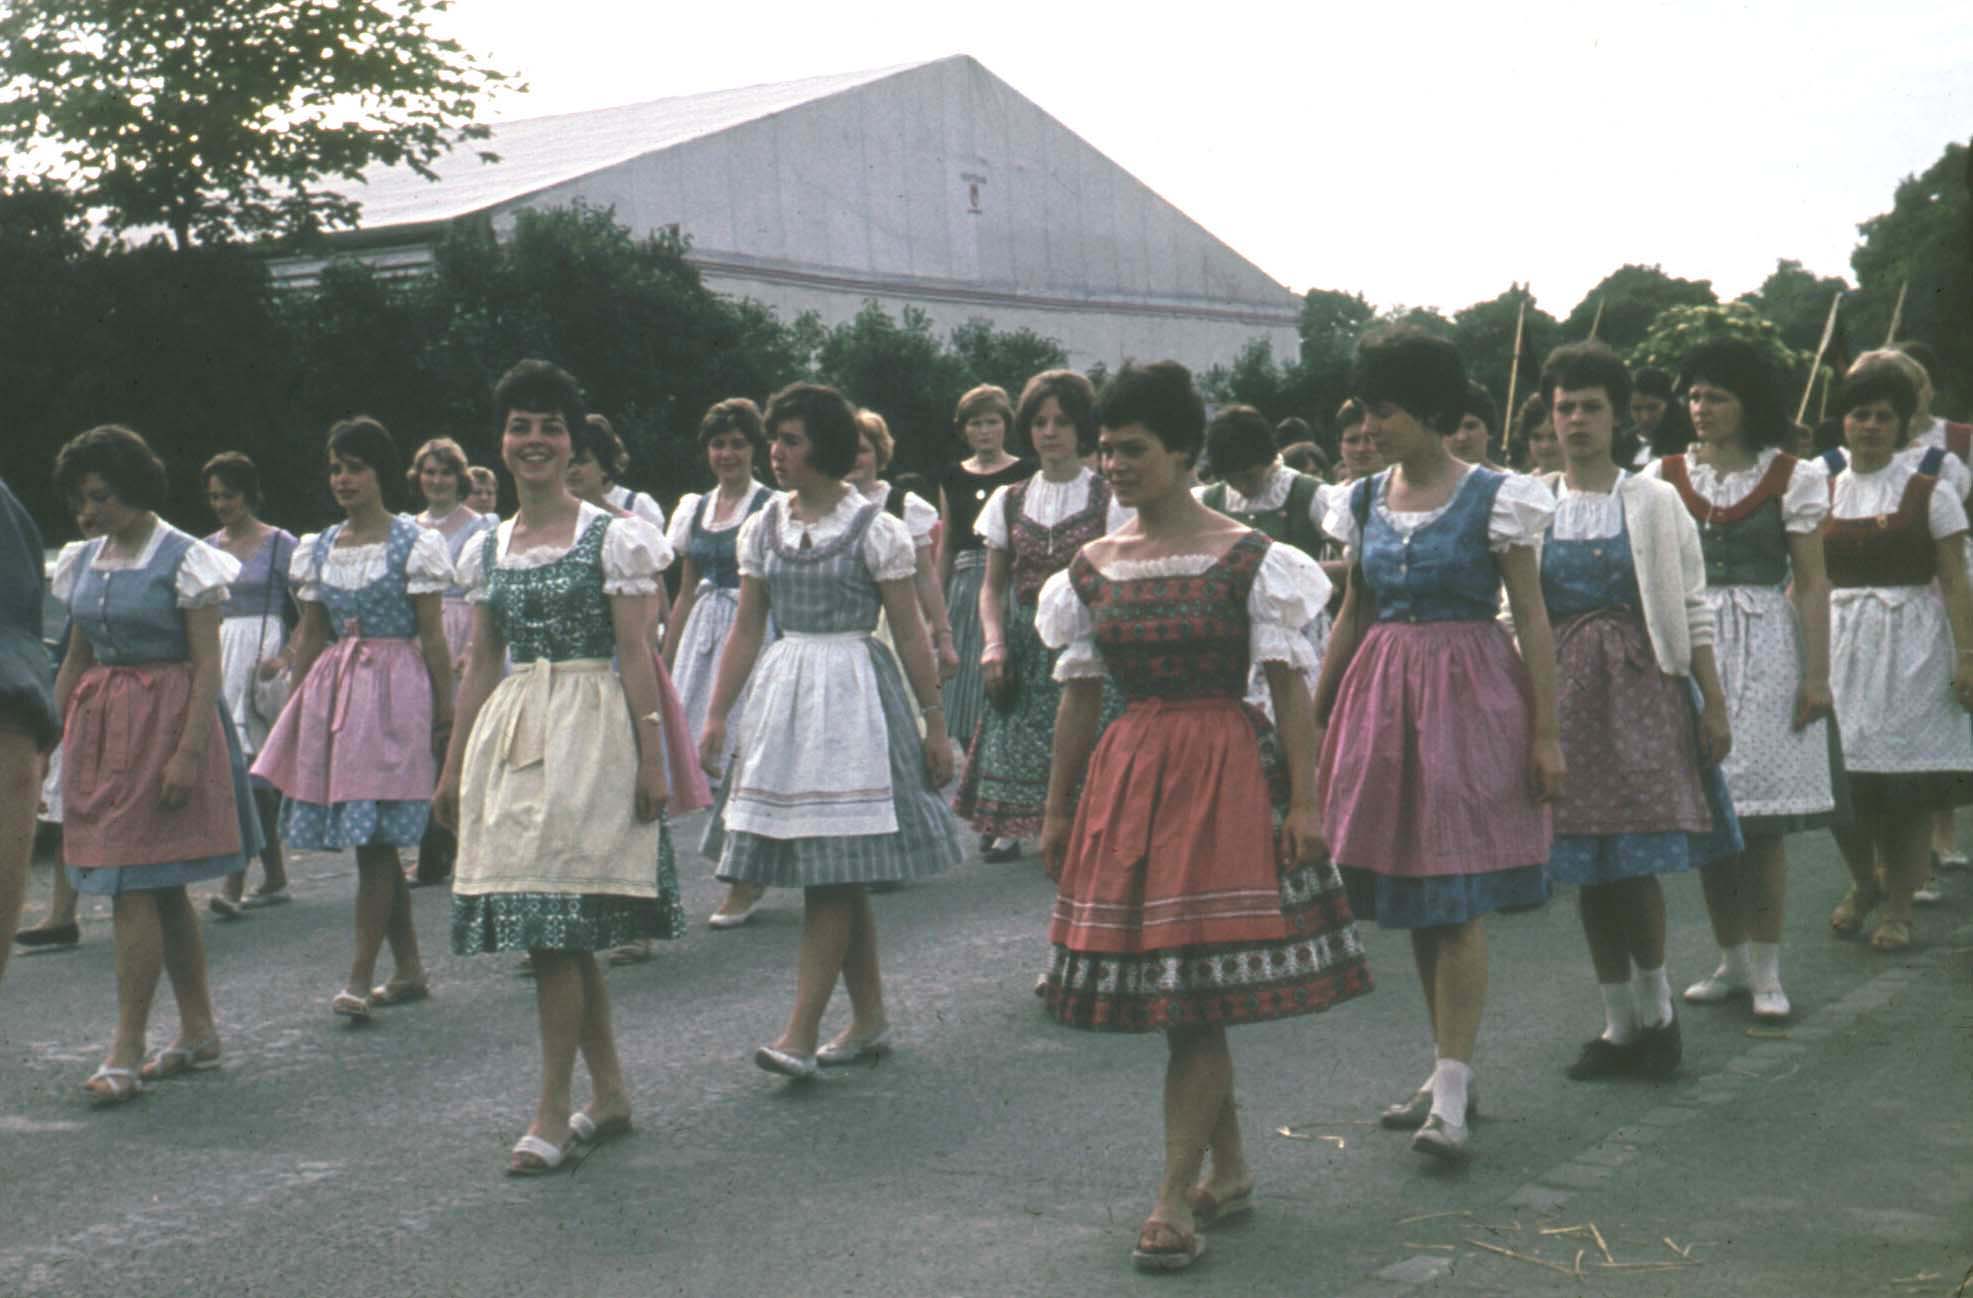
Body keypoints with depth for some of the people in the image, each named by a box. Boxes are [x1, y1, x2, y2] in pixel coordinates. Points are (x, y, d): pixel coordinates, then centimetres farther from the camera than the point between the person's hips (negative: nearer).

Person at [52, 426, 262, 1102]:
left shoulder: (185, 558, -8)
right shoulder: (89, 560, 12)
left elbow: (208, 666, -12)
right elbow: (75, 660, 18)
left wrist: (188, 753, -19)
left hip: (166, 722, -7)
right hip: (100, 728, 7)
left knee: (134, 887, -10)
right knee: (162, 889, 11)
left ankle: (127, 1052, -6)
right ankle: (199, 1031, 20)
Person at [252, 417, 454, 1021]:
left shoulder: (414, 543, -2)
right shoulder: (318, 549, 13)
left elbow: (433, 636, -3)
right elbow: (309, 637, 16)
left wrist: (445, 713, -6)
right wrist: (295, 711, 11)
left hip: (394, 690, -5)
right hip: (333, 690, 5)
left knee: (374, 838, -10)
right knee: (374, 843, 7)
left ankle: (360, 978, -8)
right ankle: (408, 971, 17)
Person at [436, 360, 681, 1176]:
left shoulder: (613, 539, -3)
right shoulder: (485, 552, 12)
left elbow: (637, 655, -6)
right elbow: (481, 665, 16)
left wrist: (652, 757, -12)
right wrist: (454, 766, 15)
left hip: (589, 733, -6)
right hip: (508, 738, 6)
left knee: (554, 926, -9)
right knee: (561, 932, 8)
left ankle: (554, 1111, -1)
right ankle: (610, 1094, 20)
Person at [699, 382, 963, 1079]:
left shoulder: (874, 529, -5)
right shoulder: (763, 528, 9)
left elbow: (910, 633, -3)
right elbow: (745, 630, 12)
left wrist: (935, 724, -4)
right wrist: (716, 717, 8)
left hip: (852, 695, -5)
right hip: (782, 695, 5)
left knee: (832, 870, -9)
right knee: (838, 875, 9)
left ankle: (801, 1033, -10)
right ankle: (869, 1019, 20)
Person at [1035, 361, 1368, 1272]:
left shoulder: (1246, 558, -4)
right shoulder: (1092, 568, 8)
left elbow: (1289, 685, -4)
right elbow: (1079, 695, 13)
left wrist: (1304, 799, -10)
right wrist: (1057, 811, 14)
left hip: (1226, 773, -5)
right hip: (1126, 777, 5)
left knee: (1198, 986, -8)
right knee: (1180, 994, 9)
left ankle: (1176, 1197, -3)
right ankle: (1230, 1168, 25)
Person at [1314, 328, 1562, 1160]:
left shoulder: (1494, 498, -6)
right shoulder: (1364, 502, 9)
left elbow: (1532, 620, -5)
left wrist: (1546, 732, -10)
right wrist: (1315, 721, 15)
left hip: (1470, 696, -5)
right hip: (1382, 695, 6)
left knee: (1457, 902, -7)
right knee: (1412, 899, 9)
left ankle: (1452, 1096, -5)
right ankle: (1449, 1072, 21)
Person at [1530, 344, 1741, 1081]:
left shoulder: (1654, 502, 2)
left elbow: (1692, 609, 2)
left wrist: (1714, 703, -3)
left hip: (1641, 686, -2)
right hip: (1564, 689, 3)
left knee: (1634, 857, -10)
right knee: (1588, 864, 5)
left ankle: (1656, 1006, 10)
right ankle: (1620, 1025, 16)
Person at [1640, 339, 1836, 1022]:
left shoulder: (1790, 478, 0)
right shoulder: (1665, 478, 7)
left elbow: (1811, 582, -1)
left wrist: (1817, 674, -6)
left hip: (1765, 651, -3)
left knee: (1762, 819, -3)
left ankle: (1765, 969, 6)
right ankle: (1731, 960, 17)